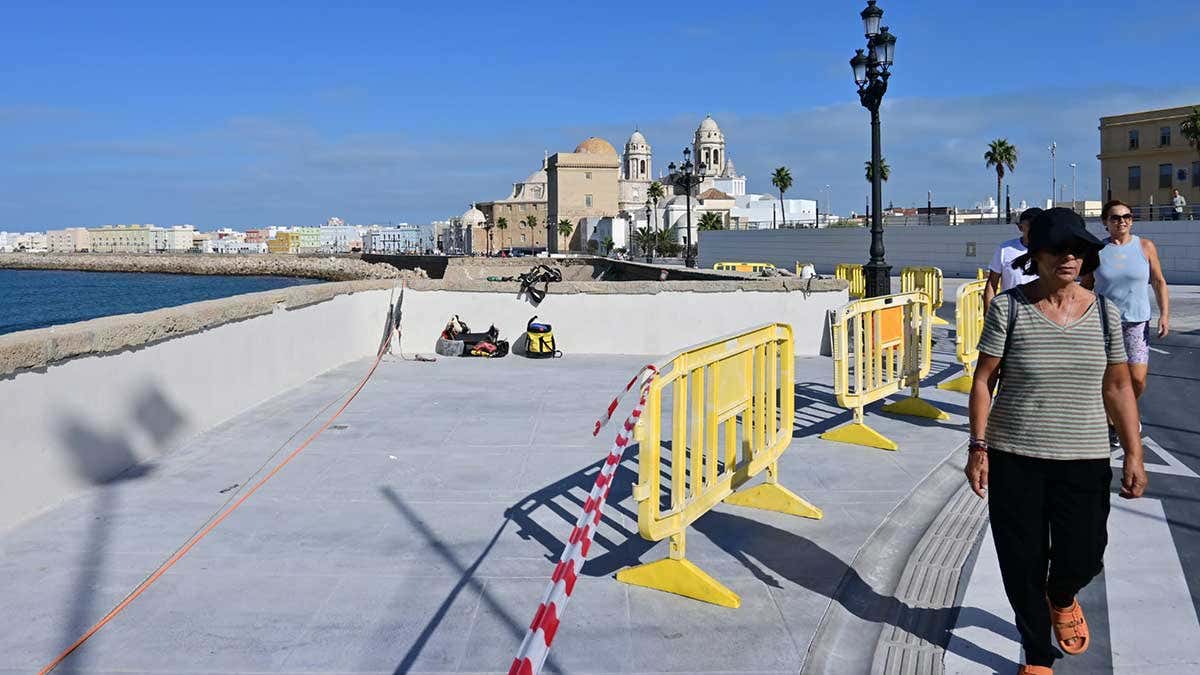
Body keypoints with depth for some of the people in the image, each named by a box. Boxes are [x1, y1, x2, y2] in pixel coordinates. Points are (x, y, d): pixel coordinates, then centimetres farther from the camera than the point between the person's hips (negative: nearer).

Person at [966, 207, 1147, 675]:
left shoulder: (1104, 312, 1)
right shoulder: (1008, 307, -8)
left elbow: (1117, 387, 6)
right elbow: (983, 380, -5)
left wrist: (1133, 453, 3)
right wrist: (978, 447, -10)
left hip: (1084, 460, 2)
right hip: (1014, 460, -2)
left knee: (1083, 558, 2)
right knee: (1023, 564, 5)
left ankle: (1061, 598, 41)